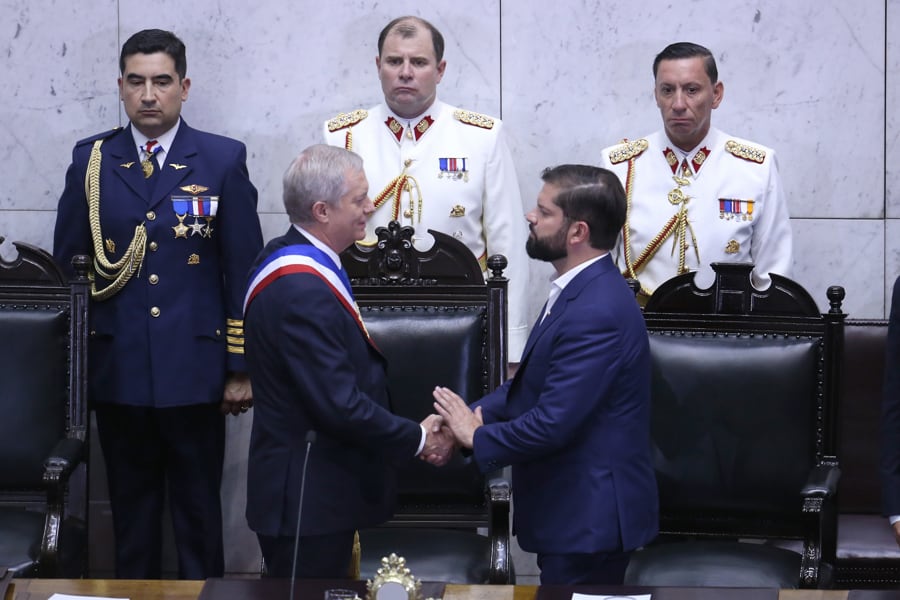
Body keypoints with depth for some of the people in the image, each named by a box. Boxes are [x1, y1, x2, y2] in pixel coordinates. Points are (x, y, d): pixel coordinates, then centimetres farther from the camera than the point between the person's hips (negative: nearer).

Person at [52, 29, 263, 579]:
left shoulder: (223, 160, 0)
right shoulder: (92, 160, 5)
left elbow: (243, 270, 0)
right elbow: (67, 265, 9)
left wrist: (242, 367, -2)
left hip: (194, 369, -1)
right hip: (117, 369, 2)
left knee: (199, 511, 6)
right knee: (132, 511, 10)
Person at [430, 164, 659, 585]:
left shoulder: (596, 313, -25)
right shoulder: (582, 290, 8)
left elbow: (551, 423, -27)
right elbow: (532, 381, 14)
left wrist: (476, 437, -11)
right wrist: (476, 414, -2)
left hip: (589, 514, -10)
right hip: (576, 506, 10)